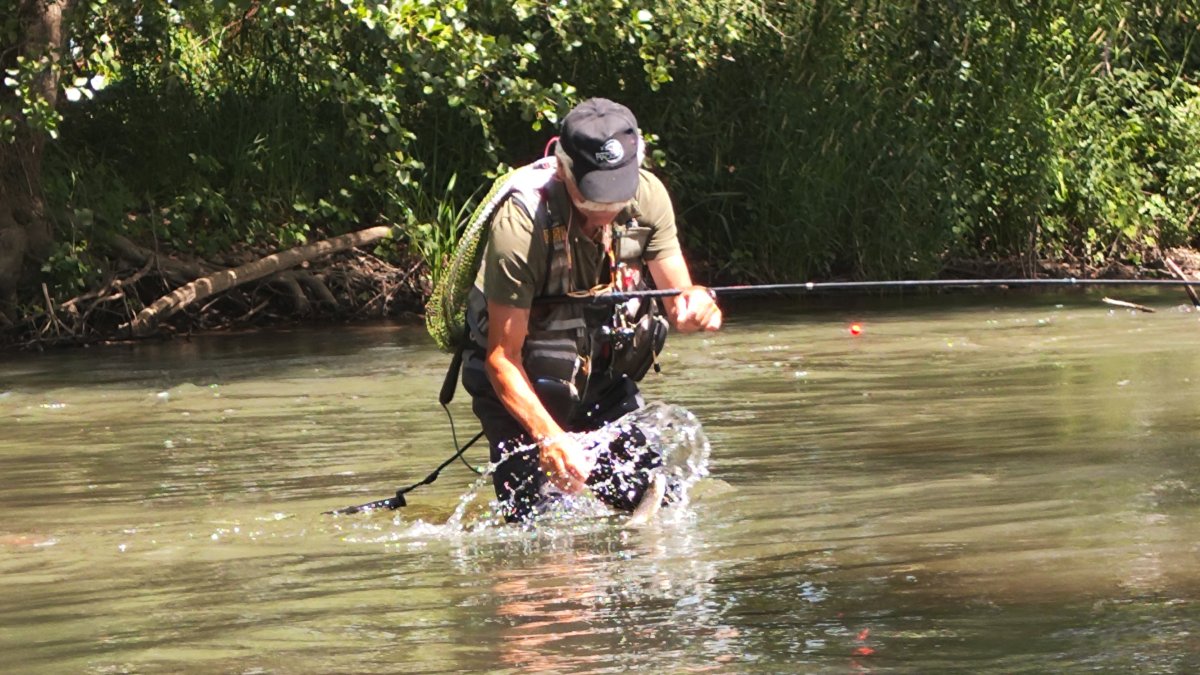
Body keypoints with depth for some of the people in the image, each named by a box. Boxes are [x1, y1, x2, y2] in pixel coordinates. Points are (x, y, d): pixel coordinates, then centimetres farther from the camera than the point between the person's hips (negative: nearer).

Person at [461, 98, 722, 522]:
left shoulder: (648, 196, -14)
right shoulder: (522, 221, -30)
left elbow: (678, 297, -7)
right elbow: (501, 356, -27)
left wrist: (695, 303, -34)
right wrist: (549, 437, -41)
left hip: (602, 380, 5)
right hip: (525, 390, -5)